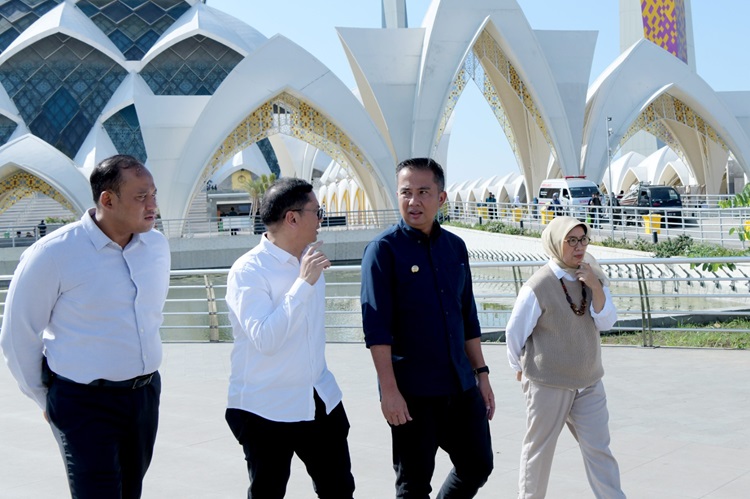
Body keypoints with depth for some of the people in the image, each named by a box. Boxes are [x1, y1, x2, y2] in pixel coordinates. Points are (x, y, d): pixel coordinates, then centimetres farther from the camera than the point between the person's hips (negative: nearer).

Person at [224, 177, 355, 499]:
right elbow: (265, 339, -28)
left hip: (321, 402, 7)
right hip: (267, 409, -6)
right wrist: (304, 283, -26)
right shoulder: (247, 271, -17)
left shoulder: (311, 259, 6)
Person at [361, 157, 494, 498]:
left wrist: (481, 373, 13)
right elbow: (376, 327, -14)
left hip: (461, 385, 6)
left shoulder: (455, 247, 9)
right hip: (412, 392, -6)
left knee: (478, 466, 13)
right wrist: (389, 390, -19)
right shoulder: (384, 249, -9)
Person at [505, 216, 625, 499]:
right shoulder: (538, 287, -17)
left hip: (588, 382, 4)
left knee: (598, 447, 4)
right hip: (548, 384, -4)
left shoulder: (593, 276, 0)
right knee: (539, 448, 10)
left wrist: (596, 288, -19)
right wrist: (521, 369, 6)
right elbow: (515, 332, -7)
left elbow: (606, 322, -5)